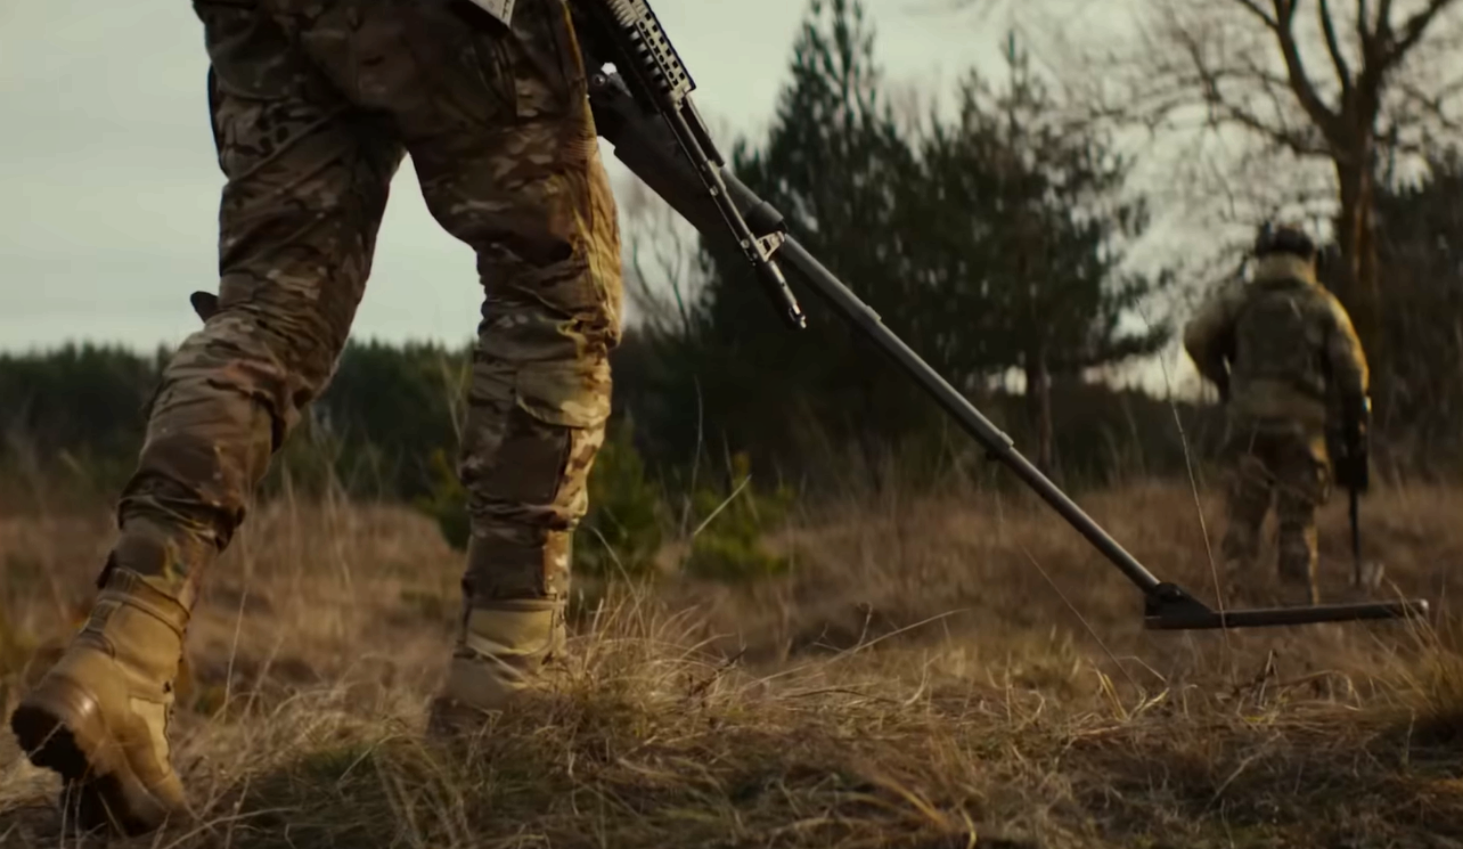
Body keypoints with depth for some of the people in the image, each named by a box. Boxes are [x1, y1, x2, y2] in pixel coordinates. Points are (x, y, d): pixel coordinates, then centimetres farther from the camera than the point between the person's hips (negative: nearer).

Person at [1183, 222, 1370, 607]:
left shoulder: (1240, 298, 10)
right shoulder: (1323, 305, 9)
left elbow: (1196, 336, -1)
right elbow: (1350, 364, 2)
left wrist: (1221, 380, 11)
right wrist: (1354, 416, 14)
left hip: (1249, 419, 1)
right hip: (1302, 420, -1)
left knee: (1244, 510, 7)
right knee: (1297, 519, 5)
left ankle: (1238, 585, -5)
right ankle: (1299, 603, 4)